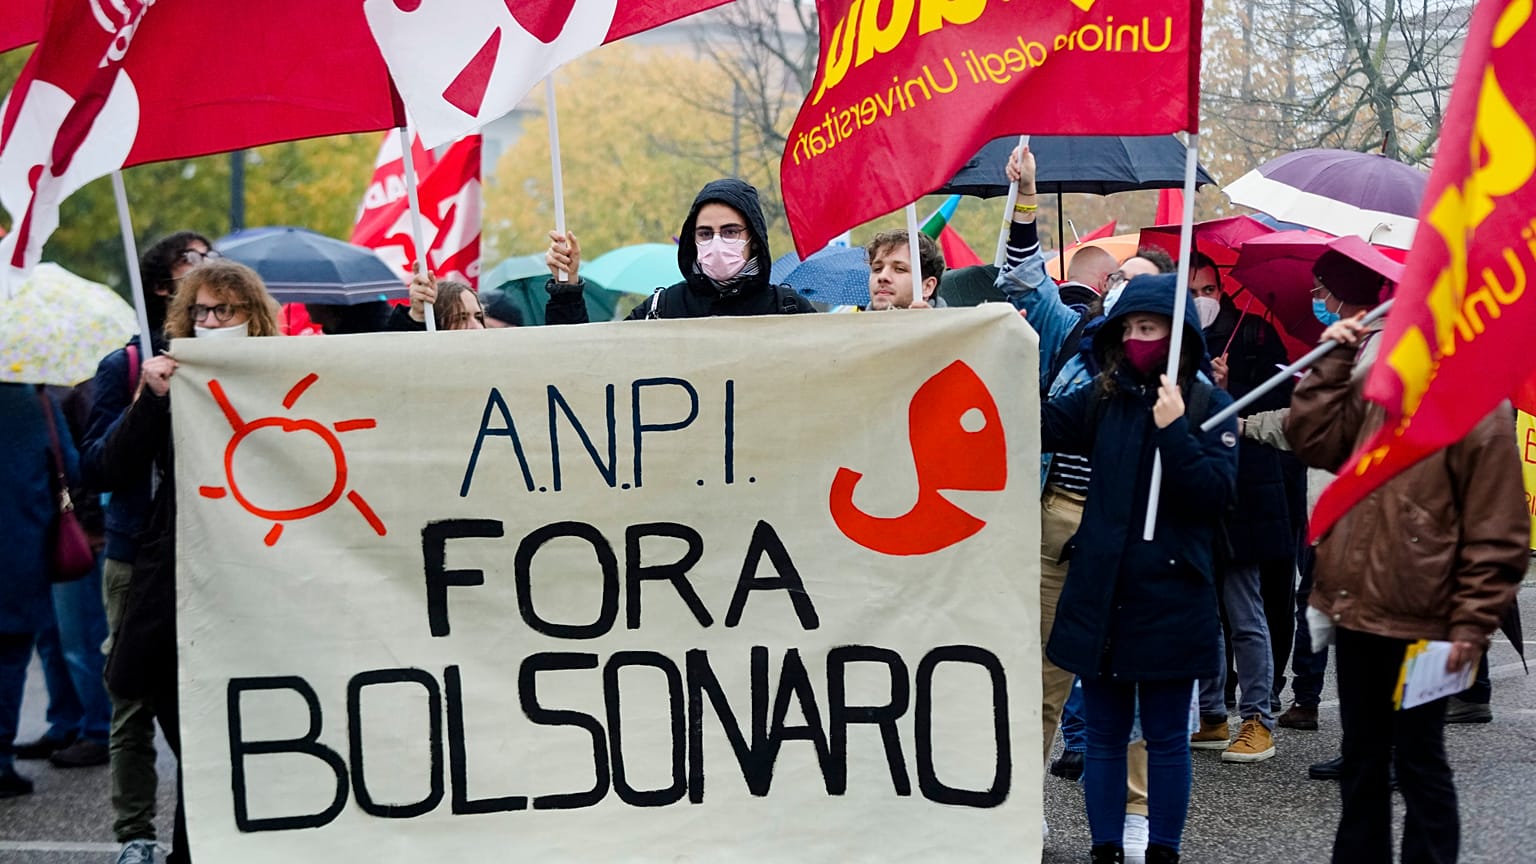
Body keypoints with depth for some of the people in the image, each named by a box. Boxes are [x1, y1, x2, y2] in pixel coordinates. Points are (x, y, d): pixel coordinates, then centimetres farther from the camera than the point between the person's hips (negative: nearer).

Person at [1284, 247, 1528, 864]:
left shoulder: (1478, 402, -10)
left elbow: (1497, 530, -12)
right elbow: (1310, 439, -2)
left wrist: (1473, 622, -14)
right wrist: (1334, 359, -6)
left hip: (1421, 623, -6)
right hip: (1358, 608, 6)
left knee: (1418, 762, 5)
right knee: (1362, 759, 17)